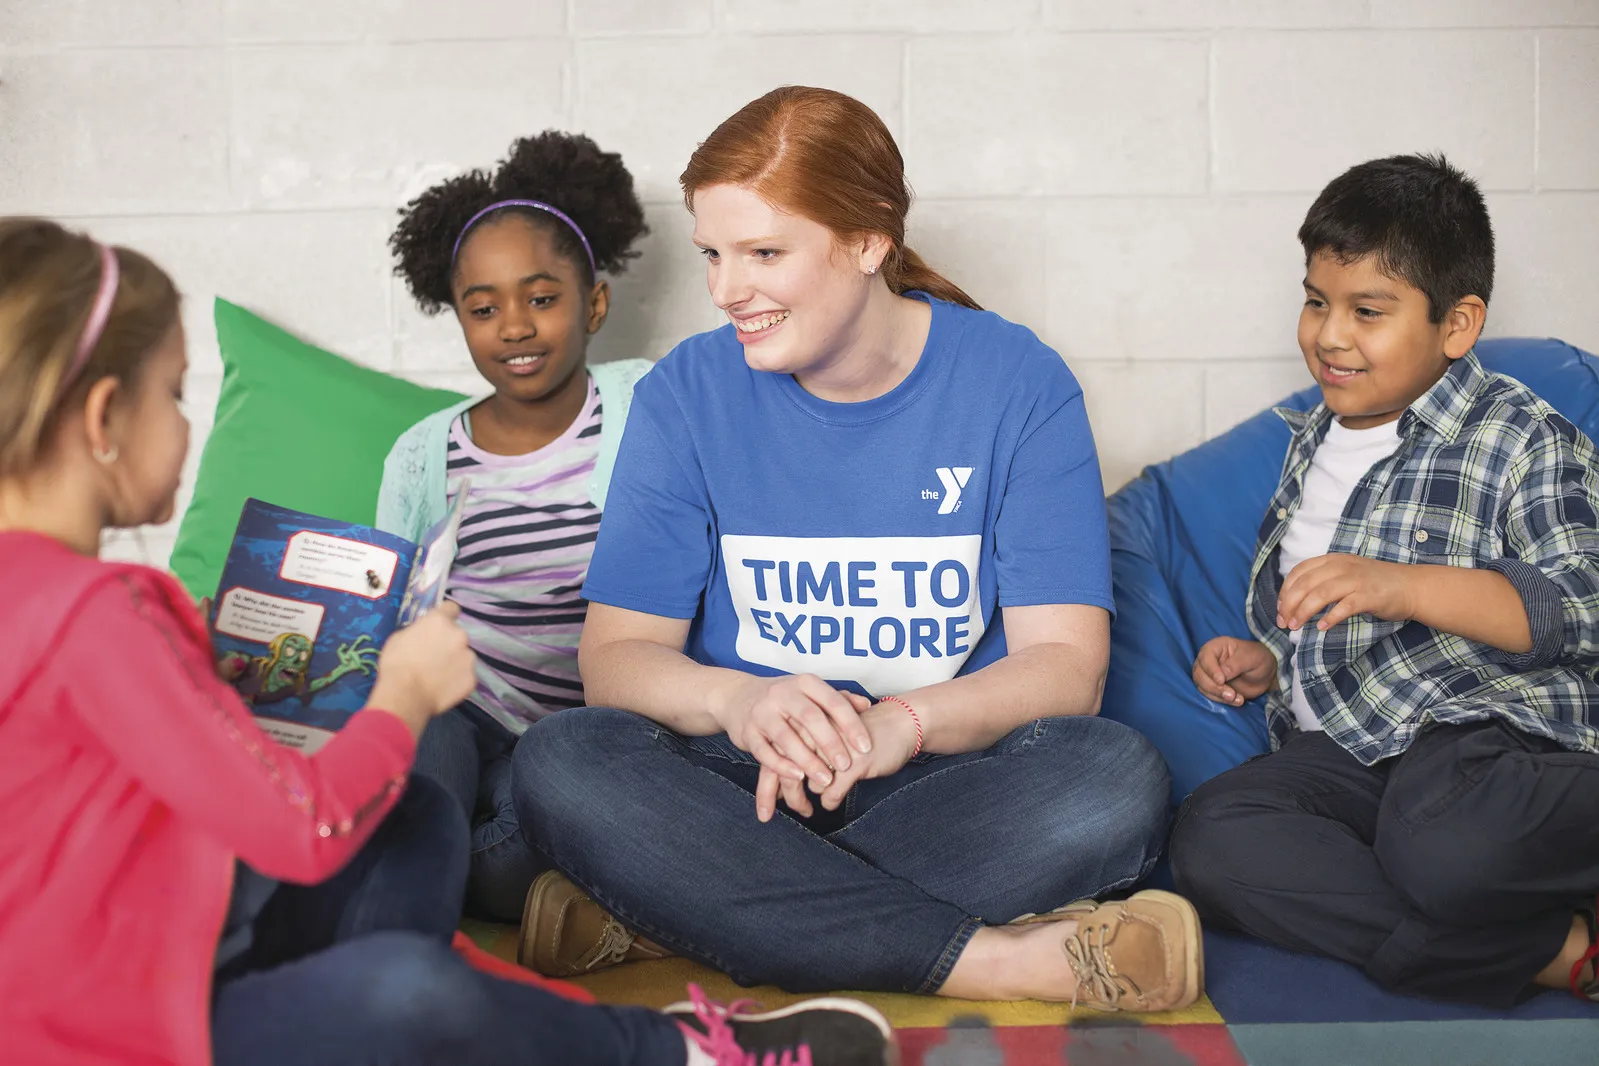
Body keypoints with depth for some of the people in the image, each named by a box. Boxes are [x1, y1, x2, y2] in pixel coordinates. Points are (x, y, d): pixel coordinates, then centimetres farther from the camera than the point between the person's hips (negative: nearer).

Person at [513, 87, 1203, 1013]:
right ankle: (1002, 960, -29)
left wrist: (901, 722, -29)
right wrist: (735, 702, -28)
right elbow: (617, 650, -4)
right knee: (562, 763, -29)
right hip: (742, 775, 1)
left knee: (1117, 778, -31)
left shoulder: (1018, 383, -3)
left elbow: (1066, 664, -9)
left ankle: (665, 912, -25)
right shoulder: (689, 392, 0)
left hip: (947, 778, 0)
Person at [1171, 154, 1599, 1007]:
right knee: (1211, 839, -24)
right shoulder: (1312, 442, 21)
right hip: (1341, 740, 8)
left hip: (1488, 723, -7)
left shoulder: (1520, 438, -1)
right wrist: (1264, 660, 11)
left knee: (1446, 848, -41)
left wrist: (1401, 587, -26)